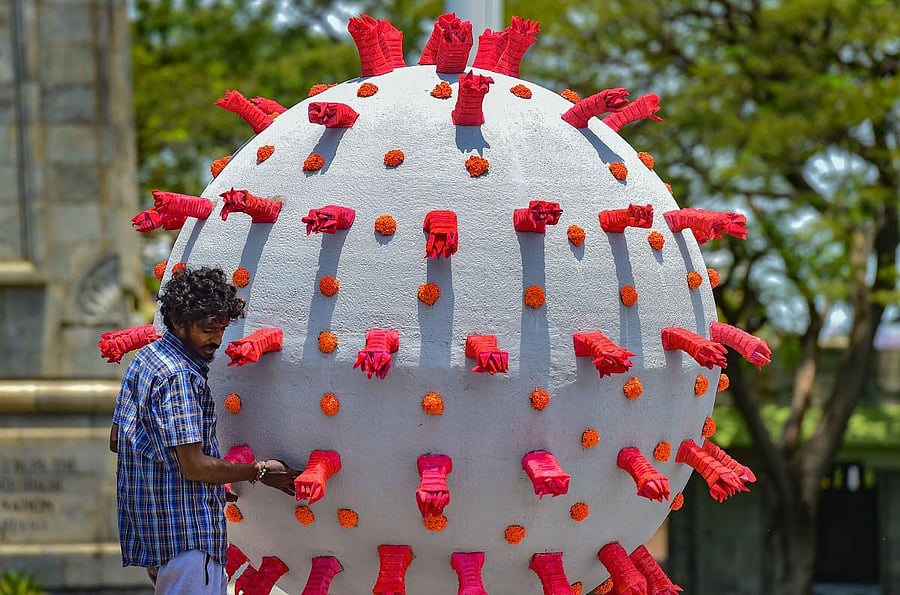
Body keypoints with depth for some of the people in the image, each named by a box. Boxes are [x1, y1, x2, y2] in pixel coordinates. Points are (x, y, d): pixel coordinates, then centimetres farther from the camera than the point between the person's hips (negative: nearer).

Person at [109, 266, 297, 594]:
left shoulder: (144, 359, 13)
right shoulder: (180, 377, -18)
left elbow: (116, 439, 21)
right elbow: (195, 466, -20)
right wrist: (261, 471, -8)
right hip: (185, 532, -10)